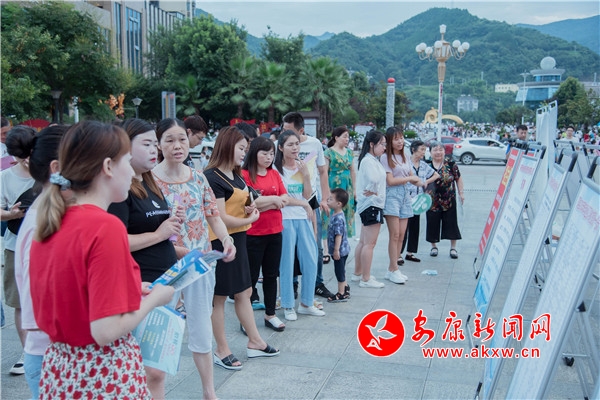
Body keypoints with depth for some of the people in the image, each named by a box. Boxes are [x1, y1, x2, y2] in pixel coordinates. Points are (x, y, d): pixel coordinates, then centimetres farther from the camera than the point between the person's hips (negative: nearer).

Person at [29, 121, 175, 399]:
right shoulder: (106, 227, -22)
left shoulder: (49, 222, 1)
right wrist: (155, 298, -9)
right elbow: (106, 331, -24)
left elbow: (72, 298, 11)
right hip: (104, 373, -7)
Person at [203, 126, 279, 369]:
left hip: (238, 240, 9)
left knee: (244, 293, 16)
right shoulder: (212, 178, -16)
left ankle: (254, 342, 27)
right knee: (219, 297, 3)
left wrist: (251, 208, 1)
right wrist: (249, 219, -7)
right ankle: (222, 351, 15)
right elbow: (221, 218, -20)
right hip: (219, 242, -9)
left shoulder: (236, 176, 12)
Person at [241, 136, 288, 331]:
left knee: (271, 275, 14)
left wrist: (260, 204, -12)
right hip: (253, 234, -6)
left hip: (275, 232, 6)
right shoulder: (245, 175, -10)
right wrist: (272, 199, -12)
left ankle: (270, 314, 27)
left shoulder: (275, 174, 9)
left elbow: (284, 200, 2)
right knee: (251, 276, 5)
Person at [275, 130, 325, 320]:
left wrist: (306, 176, -7)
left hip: (303, 218, 6)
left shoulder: (302, 167, 10)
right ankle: (288, 306, 15)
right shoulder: (276, 169, -9)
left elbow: (307, 196, 5)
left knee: (311, 260, 8)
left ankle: (306, 303, 22)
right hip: (285, 219, -6)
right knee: (287, 264, 2)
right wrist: (303, 203, -8)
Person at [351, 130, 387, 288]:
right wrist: (372, 193, -14)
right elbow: (373, 181, -31)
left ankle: (358, 274, 26)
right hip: (372, 205, -11)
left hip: (367, 205, 11)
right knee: (369, 244, -6)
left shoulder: (373, 160, 16)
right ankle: (366, 279, 0)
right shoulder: (369, 161, -17)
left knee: (363, 242, 17)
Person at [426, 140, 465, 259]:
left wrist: (461, 192, 4)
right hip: (432, 201, 0)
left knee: (451, 223, 4)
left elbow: (458, 178, 7)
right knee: (433, 224, 6)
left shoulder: (451, 164, -1)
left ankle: (453, 248, 18)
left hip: (449, 200, 0)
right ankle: (433, 247, 24)